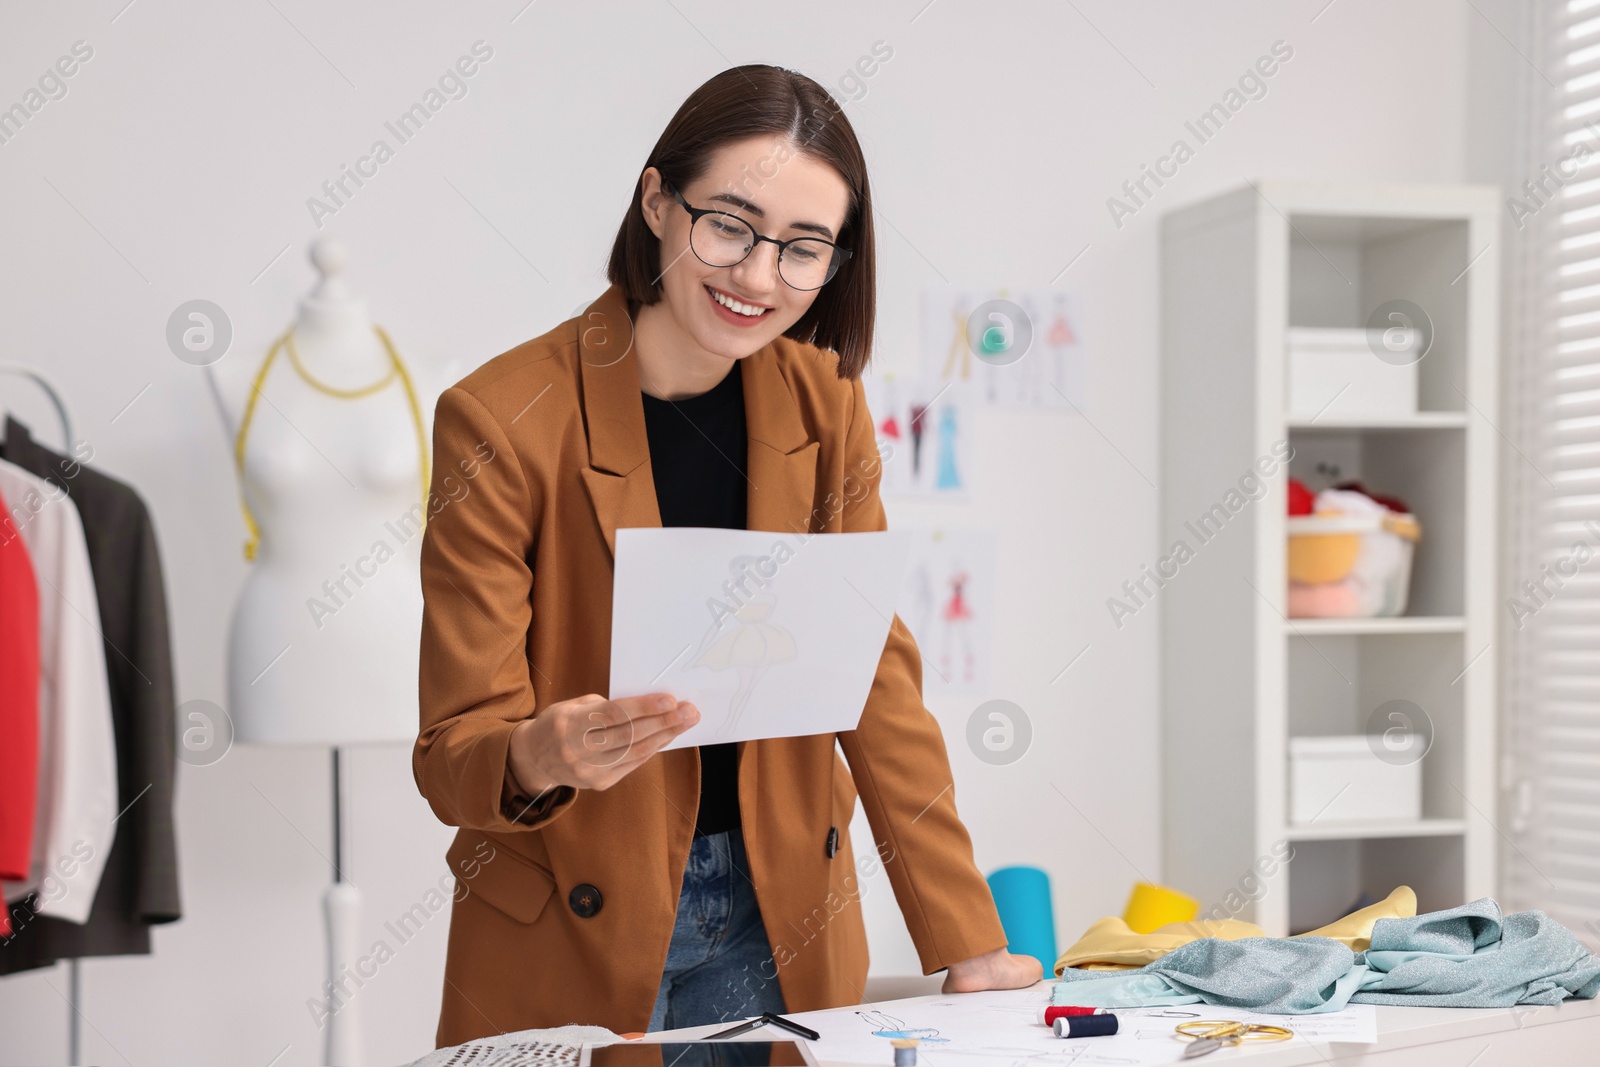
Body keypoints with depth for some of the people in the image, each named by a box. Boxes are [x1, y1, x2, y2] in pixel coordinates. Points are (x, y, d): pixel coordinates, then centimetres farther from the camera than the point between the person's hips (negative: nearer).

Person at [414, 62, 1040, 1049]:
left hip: (784, 919, 4)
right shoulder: (501, 422, -17)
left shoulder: (823, 399, -3)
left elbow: (874, 672, -2)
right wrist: (540, 757, -40)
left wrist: (969, 948, -7)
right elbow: (454, 747, -16)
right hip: (569, 937, -3)